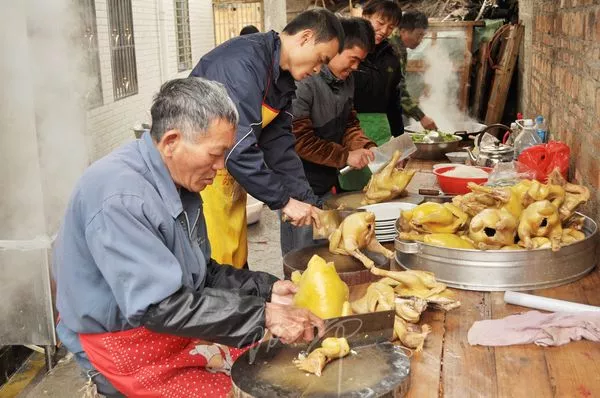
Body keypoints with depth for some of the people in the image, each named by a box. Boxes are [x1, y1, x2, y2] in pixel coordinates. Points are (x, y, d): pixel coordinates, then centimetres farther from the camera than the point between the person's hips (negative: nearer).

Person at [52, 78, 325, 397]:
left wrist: (266, 289, -2)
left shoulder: (180, 184, 4)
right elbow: (159, 307, -30)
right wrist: (262, 315, -26)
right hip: (129, 351, -8)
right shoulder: (120, 195, -27)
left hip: (180, 331, 9)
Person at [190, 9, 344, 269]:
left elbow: (278, 143, 6)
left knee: (236, 263, 13)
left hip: (228, 175, 9)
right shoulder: (242, 62, -23)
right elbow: (237, 146, -28)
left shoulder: (283, 79, 7)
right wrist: (284, 200, -21)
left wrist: (308, 202, -2)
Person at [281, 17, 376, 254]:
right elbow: (298, 139, -23)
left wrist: (366, 148, -4)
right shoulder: (305, 83, -20)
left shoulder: (346, 80, 8)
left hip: (328, 184, 8)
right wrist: (346, 156, -19)